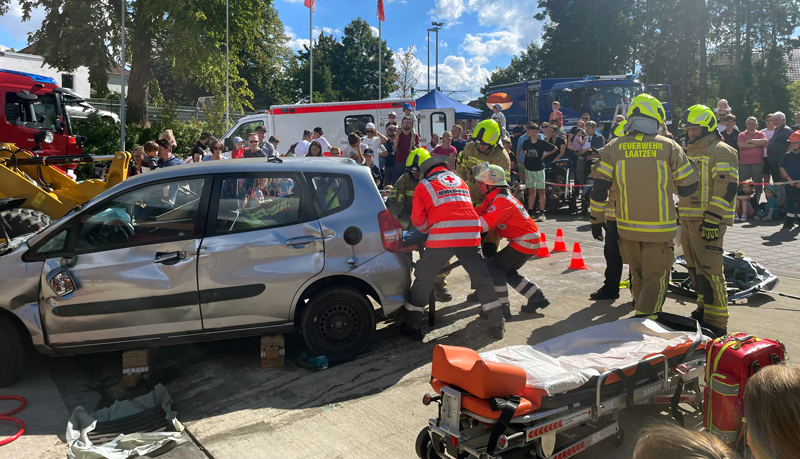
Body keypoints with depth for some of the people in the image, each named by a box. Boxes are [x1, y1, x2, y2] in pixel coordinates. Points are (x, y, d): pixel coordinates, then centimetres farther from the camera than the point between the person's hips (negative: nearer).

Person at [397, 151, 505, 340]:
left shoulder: (424, 186, 11)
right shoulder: (460, 182, 23)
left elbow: (418, 219, 6)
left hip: (442, 237, -3)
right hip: (470, 234, 3)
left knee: (423, 278, 12)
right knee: (482, 278, 15)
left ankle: (414, 325, 17)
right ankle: (497, 324, 18)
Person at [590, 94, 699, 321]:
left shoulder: (614, 147, -1)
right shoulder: (669, 147, -3)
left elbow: (599, 188, -4)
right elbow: (689, 186, 3)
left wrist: (596, 219, 7)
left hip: (627, 226, 3)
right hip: (659, 228, -2)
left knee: (638, 275, 19)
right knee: (655, 279, 5)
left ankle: (642, 314, 33)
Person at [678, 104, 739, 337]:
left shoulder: (721, 152, -8)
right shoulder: (690, 152, 20)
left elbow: (726, 187, -16)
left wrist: (713, 219, -22)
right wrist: (681, 216, 22)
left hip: (708, 221, -9)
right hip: (688, 219, 9)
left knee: (709, 269, -11)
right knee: (695, 268, 14)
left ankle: (717, 322, -5)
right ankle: (704, 310, 28)